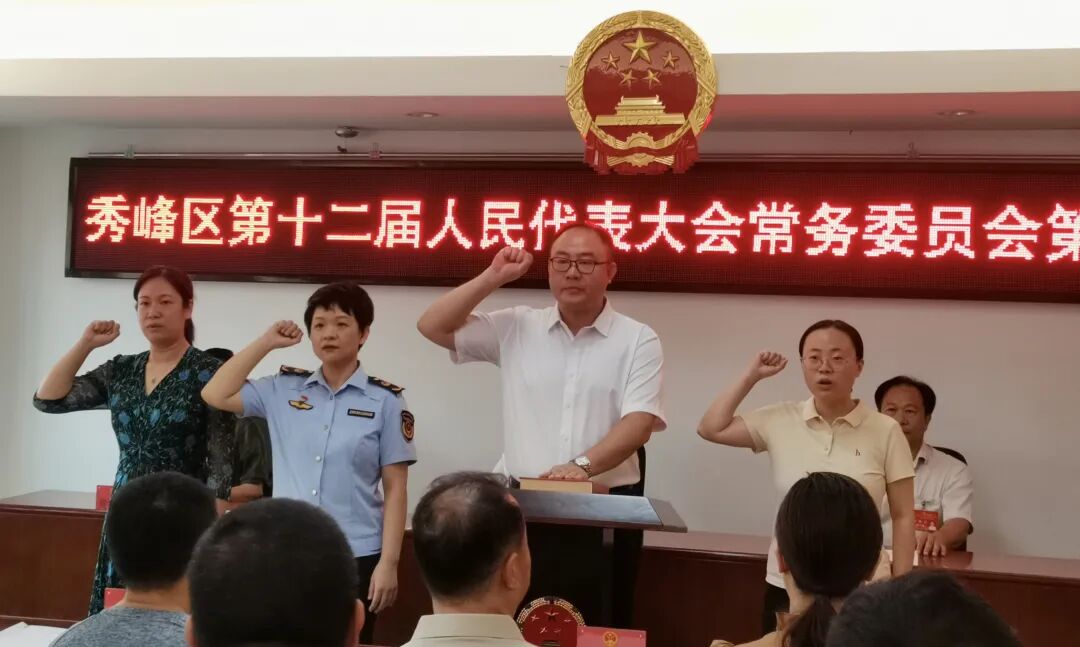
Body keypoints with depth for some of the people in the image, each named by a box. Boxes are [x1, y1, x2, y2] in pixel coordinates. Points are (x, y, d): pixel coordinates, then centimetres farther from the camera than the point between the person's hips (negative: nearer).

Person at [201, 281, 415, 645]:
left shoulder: (385, 401, -2)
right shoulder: (282, 390, 6)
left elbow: (395, 489, -2)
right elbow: (215, 395, 1)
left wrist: (388, 563, -8)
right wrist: (267, 342, 1)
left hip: (356, 557, -2)